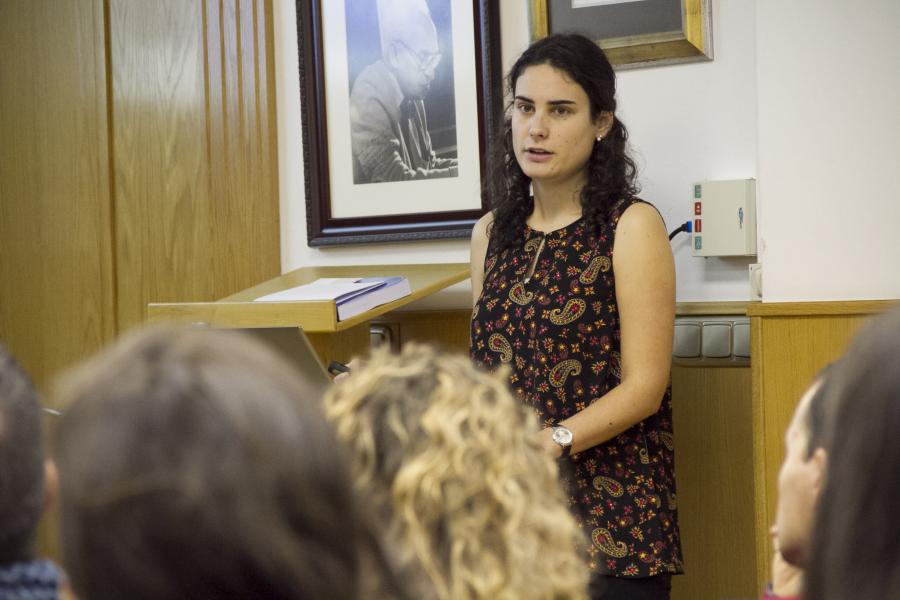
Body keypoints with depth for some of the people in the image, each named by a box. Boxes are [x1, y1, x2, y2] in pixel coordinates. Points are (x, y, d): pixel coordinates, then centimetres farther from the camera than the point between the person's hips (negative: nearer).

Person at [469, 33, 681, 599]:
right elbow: (489, 372, 13)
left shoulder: (631, 226, -6)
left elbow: (643, 387, -11)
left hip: (609, 514, -4)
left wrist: (552, 441, -24)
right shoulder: (492, 233, 10)